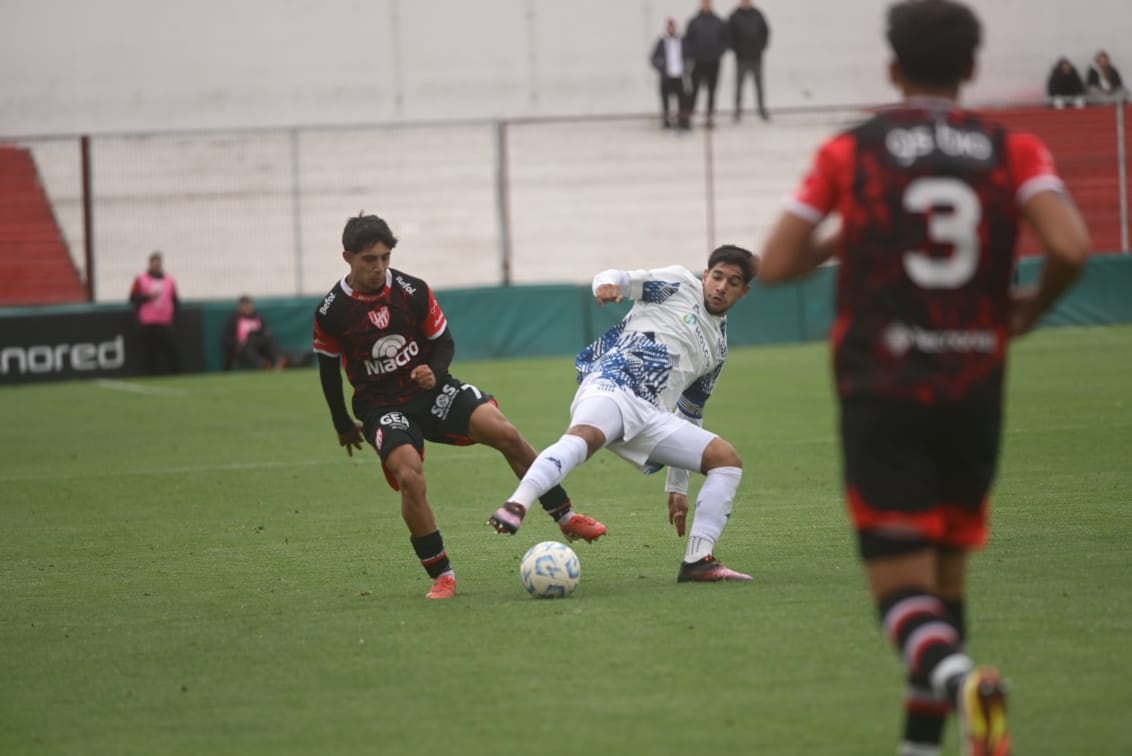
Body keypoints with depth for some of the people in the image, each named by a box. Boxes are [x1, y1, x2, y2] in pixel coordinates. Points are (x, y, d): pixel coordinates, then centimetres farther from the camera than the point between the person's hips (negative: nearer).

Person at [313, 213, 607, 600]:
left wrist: (434, 373, -19)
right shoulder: (331, 313, -11)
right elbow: (328, 368, 5)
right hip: (382, 407, -2)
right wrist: (343, 424, 14)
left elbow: (444, 342, 4)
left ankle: (566, 518, -1)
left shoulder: (413, 292, -8)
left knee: (505, 433, -18)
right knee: (410, 478, -29)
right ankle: (441, 576, -12)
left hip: (430, 389, 2)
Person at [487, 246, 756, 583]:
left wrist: (677, 486, 30)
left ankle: (698, 561, -9)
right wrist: (607, 283, -21)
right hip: (612, 387, -6)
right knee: (583, 437, -38)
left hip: (649, 416, 7)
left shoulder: (717, 347, 30)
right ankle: (515, 507, -57)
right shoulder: (680, 284, 15)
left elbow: (688, 416, 34)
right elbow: (618, 279, 6)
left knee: (728, 460, -3)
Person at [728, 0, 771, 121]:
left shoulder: (758, 14, 4)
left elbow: (766, 31, 12)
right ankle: (738, 111, 7)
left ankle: (762, 110, 14)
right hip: (741, 58, -3)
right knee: (739, 85, 1)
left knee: (759, 84, 7)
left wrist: (762, 46, 3)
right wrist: (736, 48, -8)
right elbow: (729, 34, -4)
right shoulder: (735, 16, -5)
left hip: (756, 57, 3)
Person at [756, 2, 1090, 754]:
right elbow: (1071, 248, -14)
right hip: (975, 392, 2)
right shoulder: (1013, 151, 2)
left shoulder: (849, 154, 0)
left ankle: (957, 674, -35)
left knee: (903, 583, -4)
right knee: (949, 570, 20)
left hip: (880, 393, -2)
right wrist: (1032, 308, 6)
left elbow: (775, 265, -2)